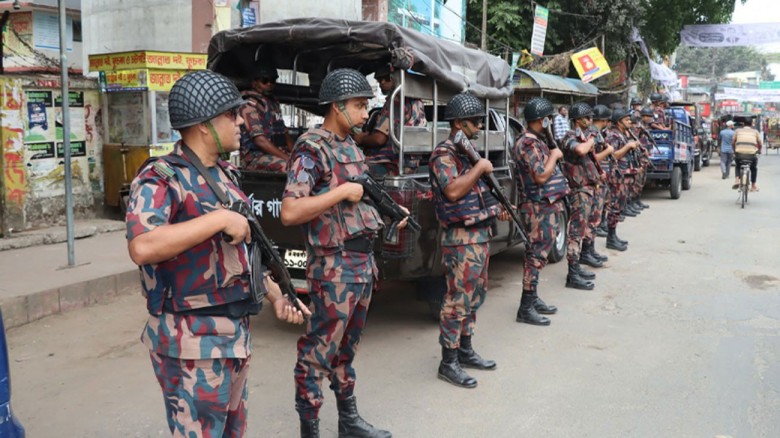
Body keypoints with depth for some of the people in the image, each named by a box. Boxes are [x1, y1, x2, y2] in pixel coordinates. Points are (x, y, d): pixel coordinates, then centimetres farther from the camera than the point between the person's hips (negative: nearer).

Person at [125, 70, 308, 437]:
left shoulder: (224, 174, 11)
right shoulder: (161, 179, -16)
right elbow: (142, 248, -34)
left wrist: (275, 296, 11)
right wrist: (220, 218, -28)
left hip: (235, 332, 9)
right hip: (193, 341, -8)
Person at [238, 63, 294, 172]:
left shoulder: (274, 103, 21)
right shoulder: (249, 105, -6)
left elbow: (284, 133, 21)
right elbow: (260, 140, -16)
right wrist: (288, 158, -22)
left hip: (278, 153, 8)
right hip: (255, 157, -8)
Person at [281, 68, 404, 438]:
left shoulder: (352, 147, 13)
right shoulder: (311, 149, -14)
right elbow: (289, 212, -23)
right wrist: (342, 191, -21)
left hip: (364, 260, 9)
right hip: (334, 266, -9)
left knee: (347, 347, 20)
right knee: (319, 352, 1)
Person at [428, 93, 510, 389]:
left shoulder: (467, 151, 16)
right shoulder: (444, 154, -13)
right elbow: (453, 191, -27)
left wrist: (496, 209, 14)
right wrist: (479, 168, -17)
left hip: (481, 234, 10)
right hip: (461, 238, -10)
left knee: (475, 296, 16)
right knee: (458, 299, -5)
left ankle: (465, 351, 29)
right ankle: (448, 363, 4)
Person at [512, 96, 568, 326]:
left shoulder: (537, 141, 15)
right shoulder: (528, 144, -17)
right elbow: (541, 176, -22)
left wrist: (553, 155, 4)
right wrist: (554, 155, -10)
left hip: (546, 205, 11)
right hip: (538, 206, -10)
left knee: (538, 253, 15)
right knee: (537, 254, -9)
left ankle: (533, 299, 24)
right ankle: (526, 308, -5)